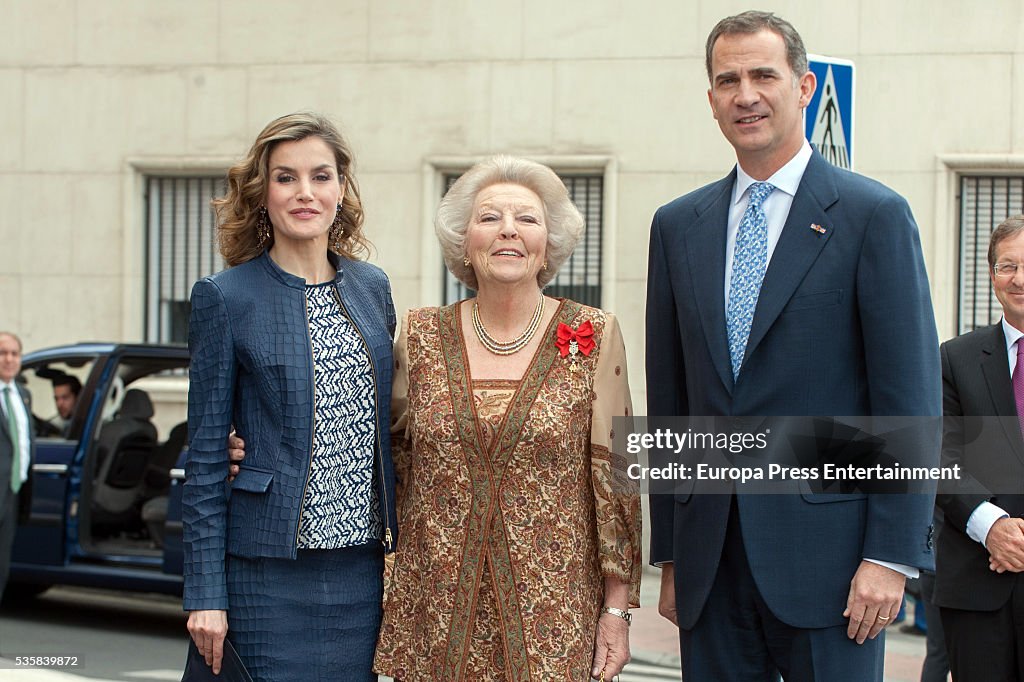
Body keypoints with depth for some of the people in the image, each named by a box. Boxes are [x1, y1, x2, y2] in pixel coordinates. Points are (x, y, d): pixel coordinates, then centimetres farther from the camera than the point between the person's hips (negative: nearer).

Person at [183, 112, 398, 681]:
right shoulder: (226, 298, -4)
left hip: (363, 569, 4)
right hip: (270, 575, -4)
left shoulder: (373, 288, 9)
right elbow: (206, 457, -4)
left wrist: (399, 545, 11)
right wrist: (206, 594, -8)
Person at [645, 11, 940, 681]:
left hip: (826, 556, -4)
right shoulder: (678, 225, 12)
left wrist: (891, 555, -12)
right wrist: (671, 552, 11)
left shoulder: (874, 215, -2)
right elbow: (668, 399, 14)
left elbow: (911, 399, -6)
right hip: (710, 561, 4)